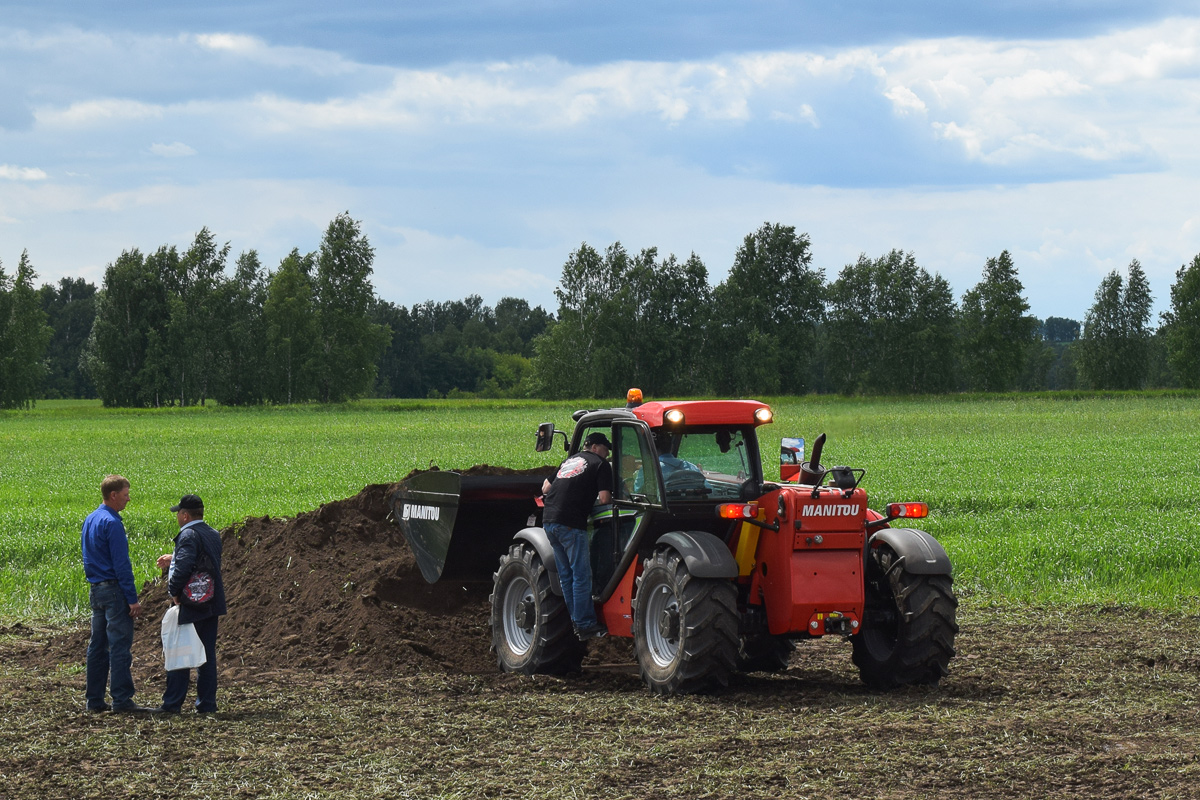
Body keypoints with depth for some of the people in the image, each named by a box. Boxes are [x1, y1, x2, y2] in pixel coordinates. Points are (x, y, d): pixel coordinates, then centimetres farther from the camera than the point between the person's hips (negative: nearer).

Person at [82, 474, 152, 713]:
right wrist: (133, 599, -17)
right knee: (120, 646, -8)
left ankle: (95, 699, 13)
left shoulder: (90, 520, 13)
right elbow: (121, 564, -18)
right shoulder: (112, 523, -15)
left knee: (98, 646, 11)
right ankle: (122, 700, -9)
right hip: (114, 589, -9)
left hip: (95, 590, 9)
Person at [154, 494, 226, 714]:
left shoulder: (189, 535, -16)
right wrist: (173, 559, 28)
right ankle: (207, 703, 10)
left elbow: (183, 568, -27)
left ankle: (172, 703, 1)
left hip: (191, 606, -8)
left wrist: (174, 591, -13)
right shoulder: (213, 534, 11)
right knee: (207, 655, 10)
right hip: (211, 604, 8)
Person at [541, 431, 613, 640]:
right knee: (581, 575, -3)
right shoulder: (601, 465, 2)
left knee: (566, 574, 14)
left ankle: (578, 621, 20)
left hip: (549, 521, 7)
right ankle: (586, 626, -2)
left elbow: (545, 488, 27)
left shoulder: (568, 461, 24)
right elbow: (604, 498, -8)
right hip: (571, 523, -7)